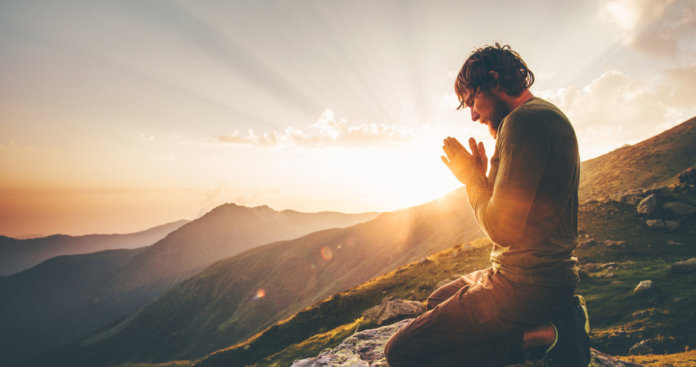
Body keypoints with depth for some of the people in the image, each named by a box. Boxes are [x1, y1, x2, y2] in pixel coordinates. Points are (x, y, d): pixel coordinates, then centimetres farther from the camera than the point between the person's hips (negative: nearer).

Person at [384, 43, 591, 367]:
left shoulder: (525, 120, -18)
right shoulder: (547, 115, 15)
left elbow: (503, 228, -23)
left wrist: (472, 178, -7)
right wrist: (484, 176, 9)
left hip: (526, 287, -10)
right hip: (551, 275, 11)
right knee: (437, 300, 29)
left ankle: (540, 336, -9)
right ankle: (553, 321, 11)